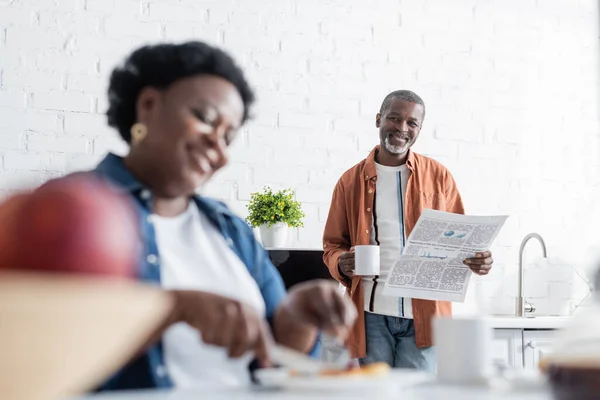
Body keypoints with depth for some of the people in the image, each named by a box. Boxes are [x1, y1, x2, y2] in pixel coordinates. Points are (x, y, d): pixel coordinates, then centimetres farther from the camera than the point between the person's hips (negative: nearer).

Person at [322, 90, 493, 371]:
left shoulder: (438, 176, 6)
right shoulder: (350, 181, 7)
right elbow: (333, 244, 10)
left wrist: (475, 259, -12)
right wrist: (341, 263, -12)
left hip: (423, 315, -1)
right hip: (371, 315, 1)